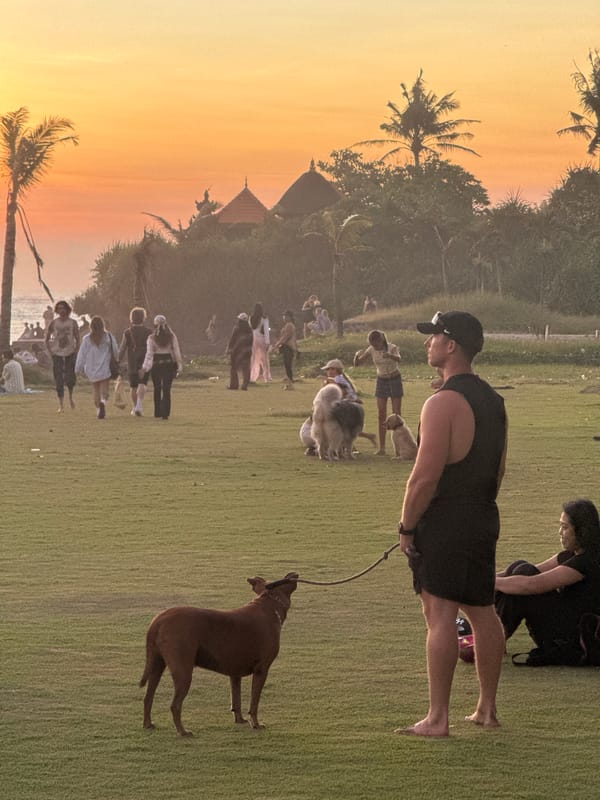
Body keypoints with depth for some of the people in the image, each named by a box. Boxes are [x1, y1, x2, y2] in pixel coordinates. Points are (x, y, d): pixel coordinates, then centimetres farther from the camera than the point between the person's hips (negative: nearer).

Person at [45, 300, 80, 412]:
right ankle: (61, 405, 3)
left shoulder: (72, 323, -2)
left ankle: (71, 397, 25)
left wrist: (76, 352, -4)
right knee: (59, 381, -2)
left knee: (70, 379, -5)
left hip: (70, 353, 0)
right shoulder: (53, 323, -2)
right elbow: (46, 339, 7)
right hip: (57, 354, 0)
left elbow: (77, 339, 5)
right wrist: (50, 351, -2)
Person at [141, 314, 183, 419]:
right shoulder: (171, 337, -2)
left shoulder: (151, 338, -7)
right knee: (166, 390, 3)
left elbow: (149, 354, -11)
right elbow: (177, 352, -2)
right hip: (169, 363, 0)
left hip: (156, 364, 0)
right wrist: (179, 366, 2)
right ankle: (165, 413, -7)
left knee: (157, 390, 14)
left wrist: (144, 368, -10)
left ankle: (158, 413, 19)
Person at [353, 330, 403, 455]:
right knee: (381, 415, -3)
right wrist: (357, 355, -32)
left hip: (395, 380, -3)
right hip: (381, 382, 3)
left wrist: (390, 355, -64)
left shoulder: (392, 348, -19)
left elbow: (399, 359, -41)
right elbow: (356, 364, -8)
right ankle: (382, 448, -2)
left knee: (396, 414, -7)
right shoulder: (371, 350, -8)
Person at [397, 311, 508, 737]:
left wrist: (406, 527, -11)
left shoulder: (443, 403, -17)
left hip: (445, 521, -9)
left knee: (440, 615, -7)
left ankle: (438, 718, -7)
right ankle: (488, 710, 20)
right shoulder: (493, 400, 12)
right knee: (483, 611, 14)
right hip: (484, 518, 9)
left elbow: (425, 476, -20)